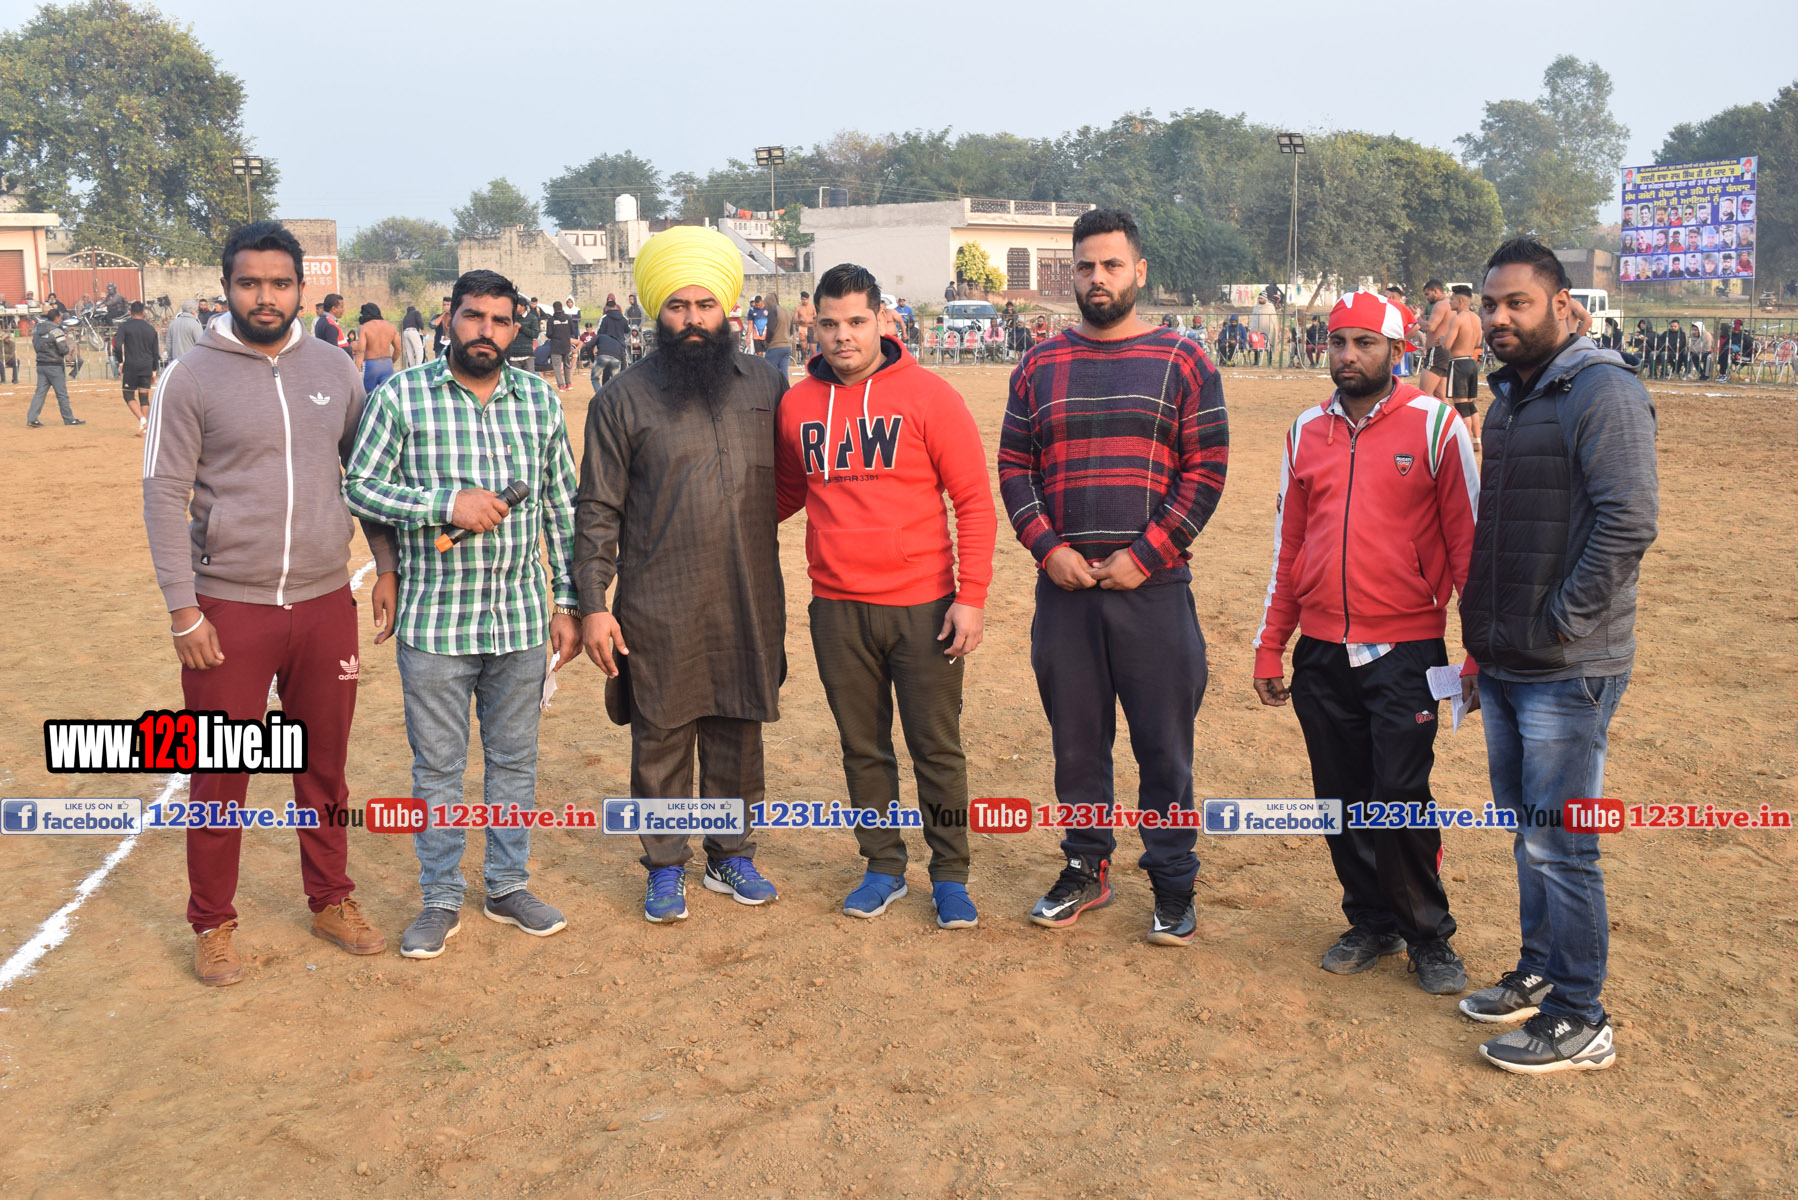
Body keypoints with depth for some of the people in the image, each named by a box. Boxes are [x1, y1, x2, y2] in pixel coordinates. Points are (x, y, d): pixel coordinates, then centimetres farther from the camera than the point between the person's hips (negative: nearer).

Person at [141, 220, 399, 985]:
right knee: (219, 778, 7)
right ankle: (212, 924, 24)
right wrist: (182, 609, -11)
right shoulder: (190, 377, -6)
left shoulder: (333, 369, 4)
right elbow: (164, 495, -7)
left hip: (325, 604, 3)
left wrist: (386, 565, 8)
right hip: (228, 608, -3)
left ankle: (330, 901, 32)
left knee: (324, 766, 15)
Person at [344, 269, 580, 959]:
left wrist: (567, 604, 7)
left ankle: (508, 886, 30)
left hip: (521, 620, 3)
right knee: (438, 766, 9)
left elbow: (561, 507, 9)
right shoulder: (403, 396, -4)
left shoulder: (540, 401, 5)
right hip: (435, 621, -3)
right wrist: (446, 502, -20)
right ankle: (442, 900, 24)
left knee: (515, 759, 14)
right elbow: (359, 485, -5)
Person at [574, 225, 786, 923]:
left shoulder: (766, 385, 7)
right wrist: (592, 604, -6)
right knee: (660, 740, 6)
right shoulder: (623, 400, 0)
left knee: (738, 734, 12)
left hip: (749, 604, 2)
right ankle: (666, 867, 23)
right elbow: (597, 511, -1)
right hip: (658, 611, -2)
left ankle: (732, 854, 30)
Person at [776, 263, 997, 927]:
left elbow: (975, 500, -6)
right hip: (837, 610, 3)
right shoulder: (796, 405, 5)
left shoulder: (928, 396, -6)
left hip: (924, 607, -3)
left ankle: (949, 876, 22)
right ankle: (883, 867, 30)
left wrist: (972, 596, -11)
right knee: (863, 748, 14)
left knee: (938, 749, 7)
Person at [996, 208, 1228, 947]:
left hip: (1153, 586, -2)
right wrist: (1048, 549, -6)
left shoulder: (1181, 363, 2)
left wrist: (1143, 557, -11)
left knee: (1163, 741, 4)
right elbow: (1013, 468, 9)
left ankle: (1173, 883, 18)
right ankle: (1086, 868, 27)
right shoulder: (1039, 367, 10)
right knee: (1074, 736, 11)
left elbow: (1206, 471, -2)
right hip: (1063, 585, 3)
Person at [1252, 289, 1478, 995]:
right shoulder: (1307, 431, 10)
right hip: (1321, 652, 4)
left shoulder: (1434, 425, -3)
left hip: (1405, 651, -4)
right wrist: (1269, 645, 11)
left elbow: (1467, 540, -3)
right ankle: (1371, 923, 27)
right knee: (1342, 797, 10)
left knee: (1400, 797, -5)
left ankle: (1428, 935, 15)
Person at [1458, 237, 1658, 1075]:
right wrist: (1484, 622, 14)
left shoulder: (1602, 392, -14)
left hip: (1566, 670, -9)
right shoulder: (1510, 396, 14)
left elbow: (1629, 522, -23)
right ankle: (1539, 975, 34)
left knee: (1558, 845, -2)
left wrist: (1557, 625, -19)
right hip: (1503, 662, 9)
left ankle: (1580, 1022, 12)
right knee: (1525, 831, 19)